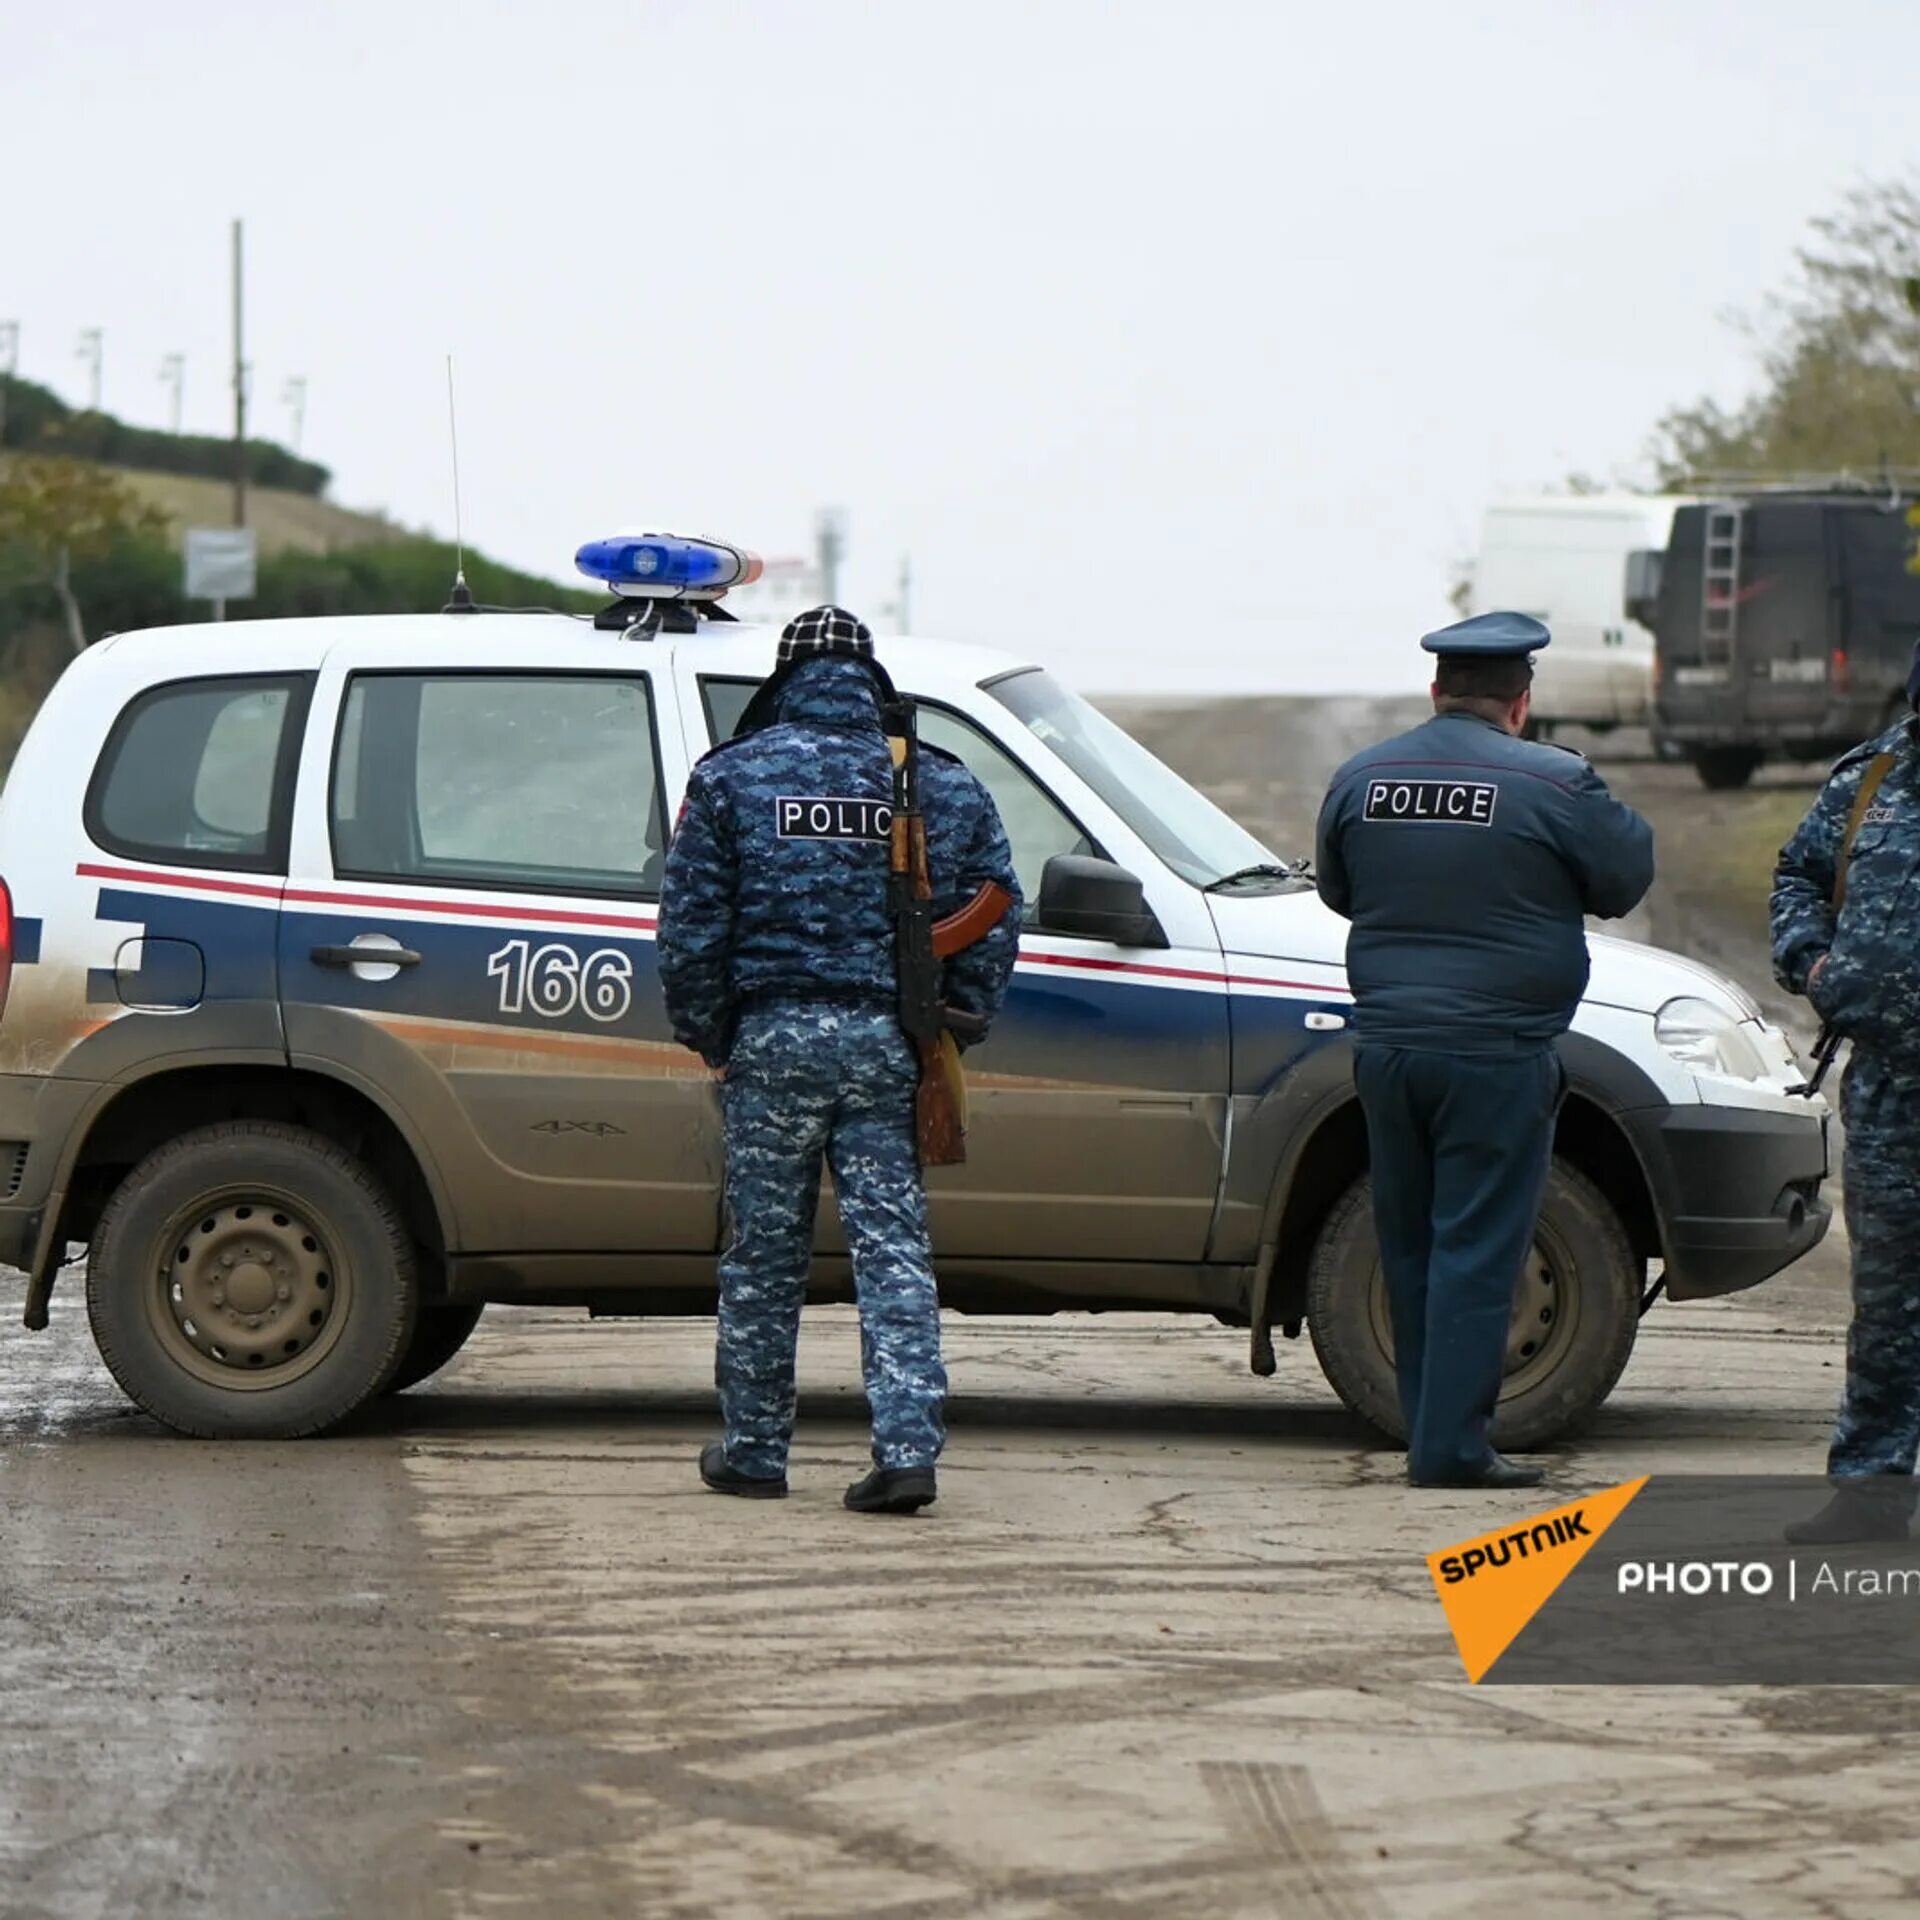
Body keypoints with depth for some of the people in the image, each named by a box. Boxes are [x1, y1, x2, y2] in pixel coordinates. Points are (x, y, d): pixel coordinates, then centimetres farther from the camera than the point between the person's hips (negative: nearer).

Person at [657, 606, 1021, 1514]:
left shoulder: (732, 777, 1)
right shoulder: (945, 786, 8)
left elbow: (690, 927, 0)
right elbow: (994, 924, 9)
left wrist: (706, 1033, 10)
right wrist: (956, 1027, 16)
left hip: (773, 1039, -1)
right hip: (888, 1047, 2)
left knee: (764, 1254, 7)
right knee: (894, 1250, 0)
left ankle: (754, 1451, 15)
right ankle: (908, 1447, -10)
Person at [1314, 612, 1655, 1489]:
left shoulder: (1361, 779, 5)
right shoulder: (1553, 784, -11)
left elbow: (1336, 891, 18)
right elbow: (1627, 877, 0)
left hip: (1387, 1047, 5)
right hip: (1494, 1054, -5)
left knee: (1410, 1246, 13)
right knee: (1476, 1250, -3)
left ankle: (1432, 1433, 18)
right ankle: (1451, 1444, -6)